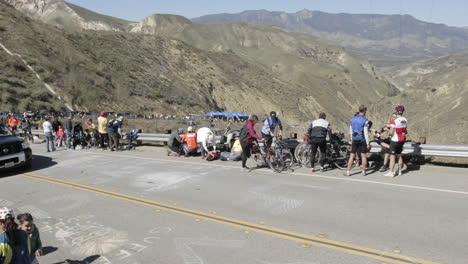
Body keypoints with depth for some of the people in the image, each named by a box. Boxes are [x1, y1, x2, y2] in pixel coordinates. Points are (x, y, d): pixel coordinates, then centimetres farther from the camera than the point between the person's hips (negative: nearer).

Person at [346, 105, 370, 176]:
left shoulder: (353, 119, 7)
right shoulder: (365, 120, -10)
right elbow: (366, 132, -12)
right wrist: (368, 143, -8)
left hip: (354, 140, 4)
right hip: (362, 140, -4)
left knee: (352, 156, 6)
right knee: (364, 156, 8)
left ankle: (348, 171, 4)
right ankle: (363, 171, 12)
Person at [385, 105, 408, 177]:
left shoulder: (394, 121, -20)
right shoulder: (405, 120, 1)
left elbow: (391, 133, -18)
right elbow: (406, 132, 9)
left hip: (395, 141, -7)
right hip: (402, 140, 7)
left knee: (392, 156, 0)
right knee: (399, 155, 18)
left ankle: (391, 172, 4)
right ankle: (399, 171, 27)